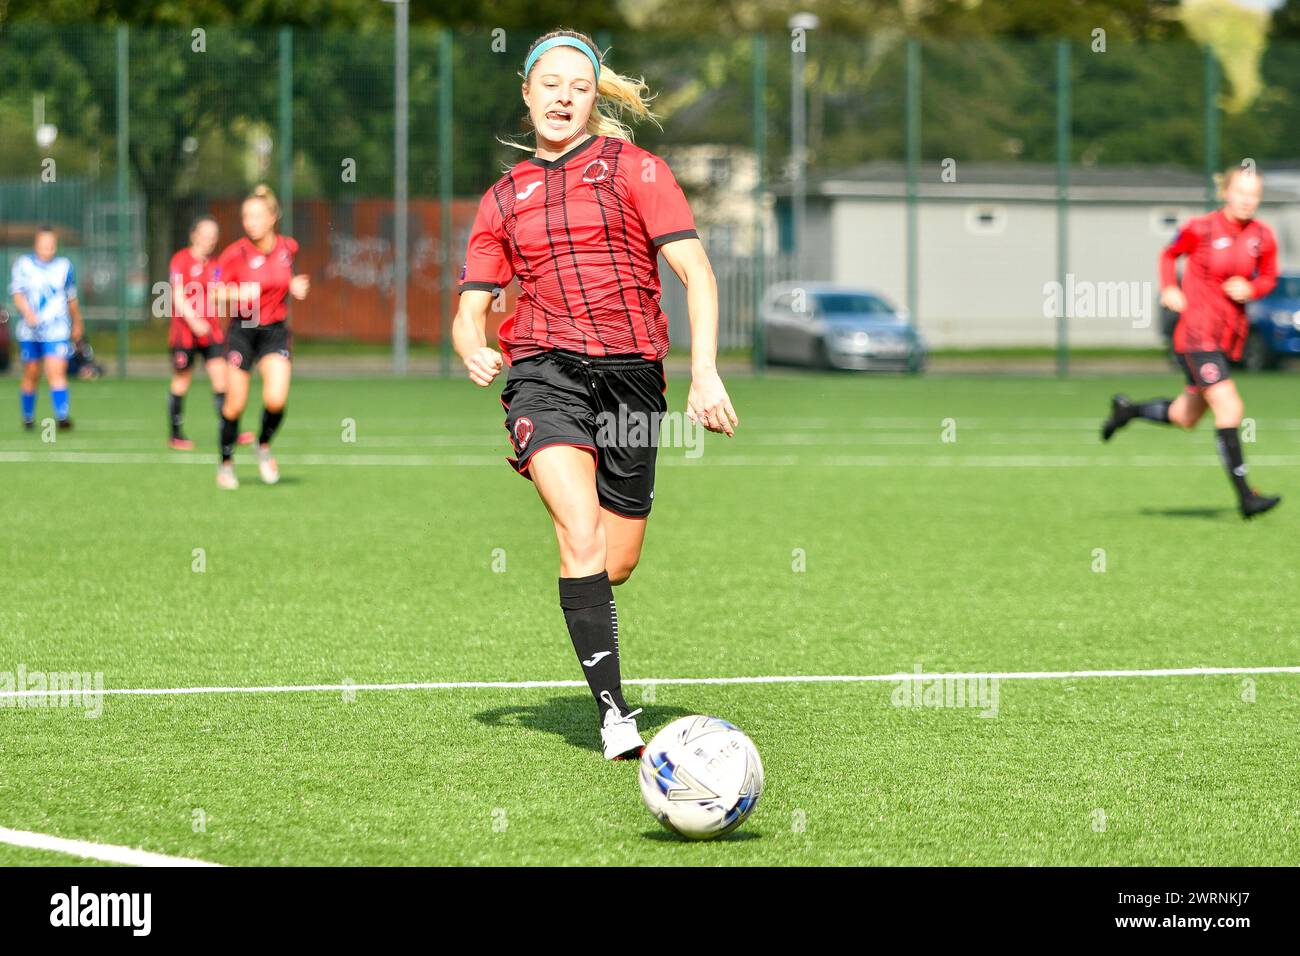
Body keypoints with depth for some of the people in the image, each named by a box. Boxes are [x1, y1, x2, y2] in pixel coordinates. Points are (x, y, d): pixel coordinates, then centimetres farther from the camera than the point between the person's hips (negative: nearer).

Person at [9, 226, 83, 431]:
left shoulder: (64, 266, 6)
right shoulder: (23, 264, 1)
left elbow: (72, 298, 17)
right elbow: (17, 293, -9)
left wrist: (77, 323, 24)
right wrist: (27, 312, -26)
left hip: (57, 331, -1)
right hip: (30, 330, 1)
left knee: (56, 372, -15)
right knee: (31, 375, 9)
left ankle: (62, 417, -23)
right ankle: (28, 418, 26)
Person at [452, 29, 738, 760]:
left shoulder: (635, 168, 6)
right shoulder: (504, 199, 14)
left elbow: (696, 272, -1)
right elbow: (471, 308, 16)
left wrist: (705, 372, -13)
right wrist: (474, 349, -9)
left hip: (631, 371, 0)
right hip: (544, 369, 0)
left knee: (618, 563, 3)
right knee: (583, 539, -21)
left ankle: (592, 624, 40)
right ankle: (613, 713, -21)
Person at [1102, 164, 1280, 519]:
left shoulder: (1263, 237, 1)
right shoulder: (1200, 229, -9)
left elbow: (1268, 278, 14)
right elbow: (1169, 253, 9)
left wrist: (1250, 289, -7)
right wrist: (1169, 288, -6)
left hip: (1231, 336, 6)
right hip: (1197, 331, -6)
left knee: (1185, 417, 16)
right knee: (1229, 408, -18)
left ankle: (1127, 409, 43)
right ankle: (1244, 496, -16)